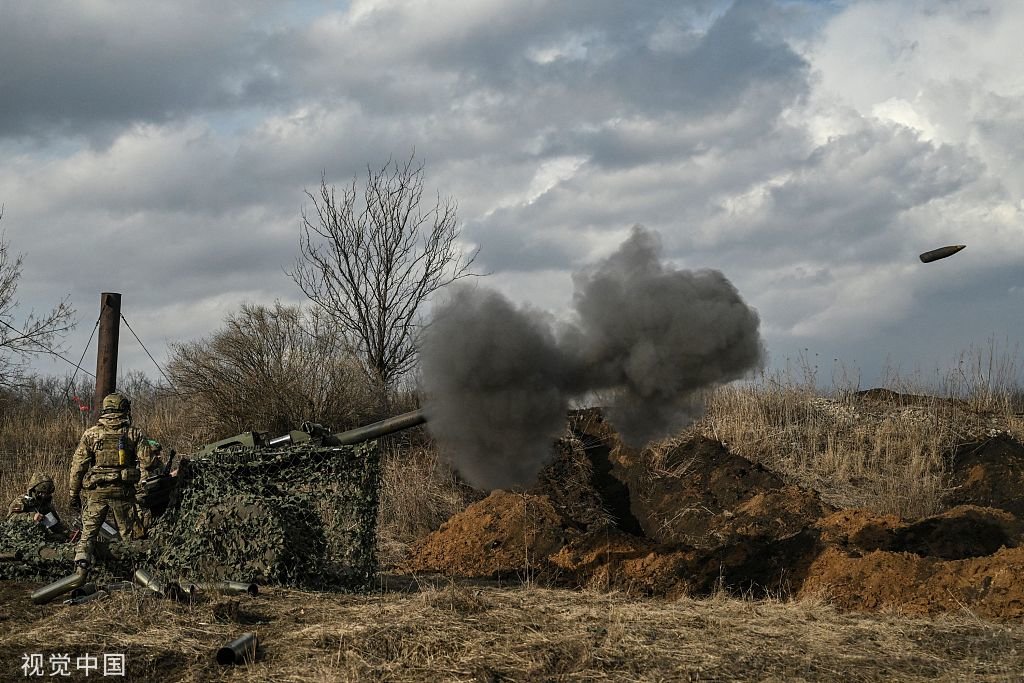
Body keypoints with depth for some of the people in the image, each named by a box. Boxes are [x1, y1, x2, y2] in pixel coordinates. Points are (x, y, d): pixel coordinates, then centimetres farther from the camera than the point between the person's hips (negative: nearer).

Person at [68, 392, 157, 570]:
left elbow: (78, 464, 3)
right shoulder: (134, 433, 1)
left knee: (88, 531, 9)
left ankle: (82, 556, -11)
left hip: (95, 491, 0)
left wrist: (74, 492, 9)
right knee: (130, 534, 9)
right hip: (123, 492, 0)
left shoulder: (91, 433, 4)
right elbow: (147, 461, -6)